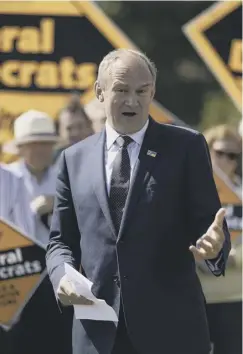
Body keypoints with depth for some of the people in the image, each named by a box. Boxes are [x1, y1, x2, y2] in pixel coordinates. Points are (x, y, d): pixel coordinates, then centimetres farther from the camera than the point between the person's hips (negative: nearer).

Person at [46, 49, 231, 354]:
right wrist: (62, 275, -8)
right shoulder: (74, 159, 12)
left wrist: (214, 244, -23)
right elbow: (62, 240, 14)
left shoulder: (186, 147, 4)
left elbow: (208, 222, 1)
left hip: (171, 325, -2)